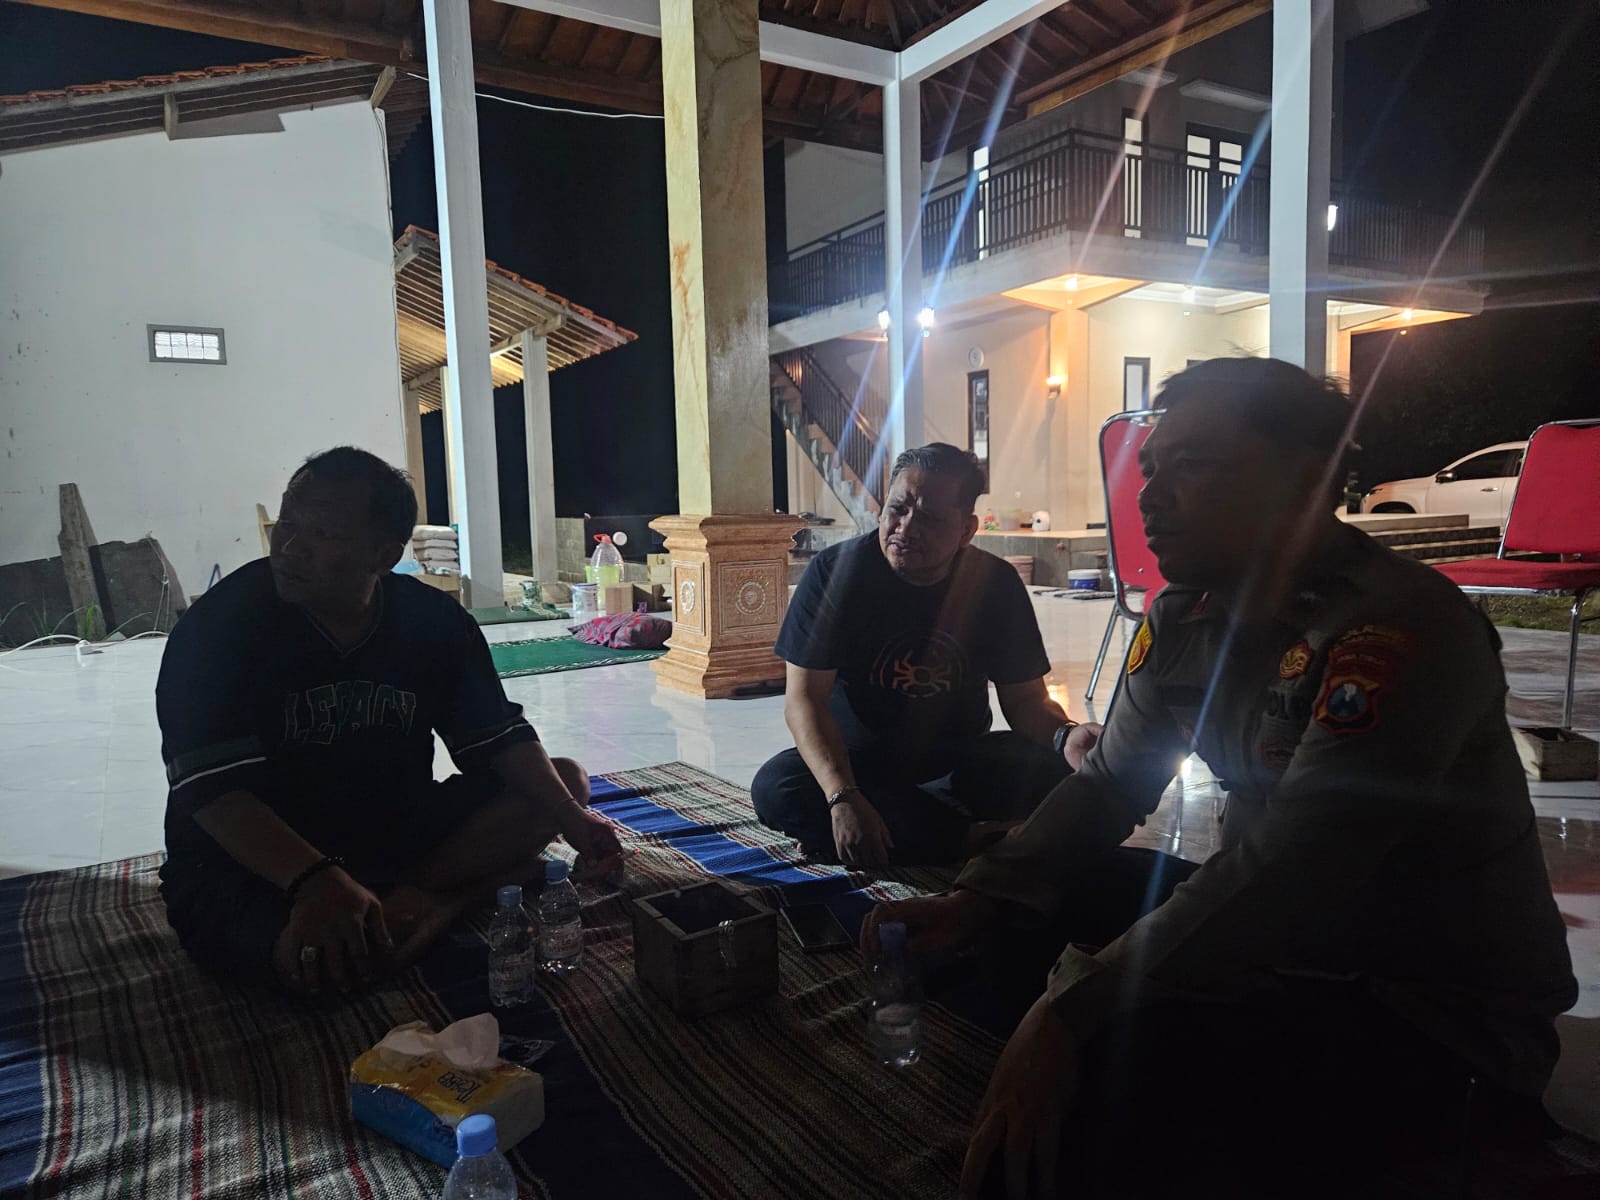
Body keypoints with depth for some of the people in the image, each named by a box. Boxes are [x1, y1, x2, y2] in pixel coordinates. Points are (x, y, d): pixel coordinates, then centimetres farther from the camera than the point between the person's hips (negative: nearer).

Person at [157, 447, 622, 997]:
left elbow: (500, 738, -1)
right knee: (320, 954, -39)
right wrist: (316, 881, -40)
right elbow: (212, 789, -23)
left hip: (394, 834, 5)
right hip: (247, 865, -4)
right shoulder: (221, 625, -15)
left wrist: (569, 814, -20)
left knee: (567, 779, -7)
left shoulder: (434, 620, -5)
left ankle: (409, 898, -19)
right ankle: (467, 885, -12)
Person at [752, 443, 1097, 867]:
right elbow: (804, 697, -19)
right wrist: (843, 797, -34)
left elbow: (1025, 698, -2)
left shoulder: (995, 582, -7)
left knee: (1058, 775, -25)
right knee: (775, 788, -31)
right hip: (859, 760, -1)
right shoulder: (836, 571, -14)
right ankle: (969, 839, -27)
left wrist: (1066, 737, -27)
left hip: (959, 760, 2)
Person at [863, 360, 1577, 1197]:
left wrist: (1071, 1012, -33)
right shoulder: (1182, 621, 0)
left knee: (1107, 1085, -27)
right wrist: (976, 902, -9)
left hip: (1437, 1012, -7)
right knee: (1031, 906, -2)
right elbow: (1108, 783, 6)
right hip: (1271, 937, 7)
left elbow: (1292, 869, -32)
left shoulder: (1399, 627, -25)